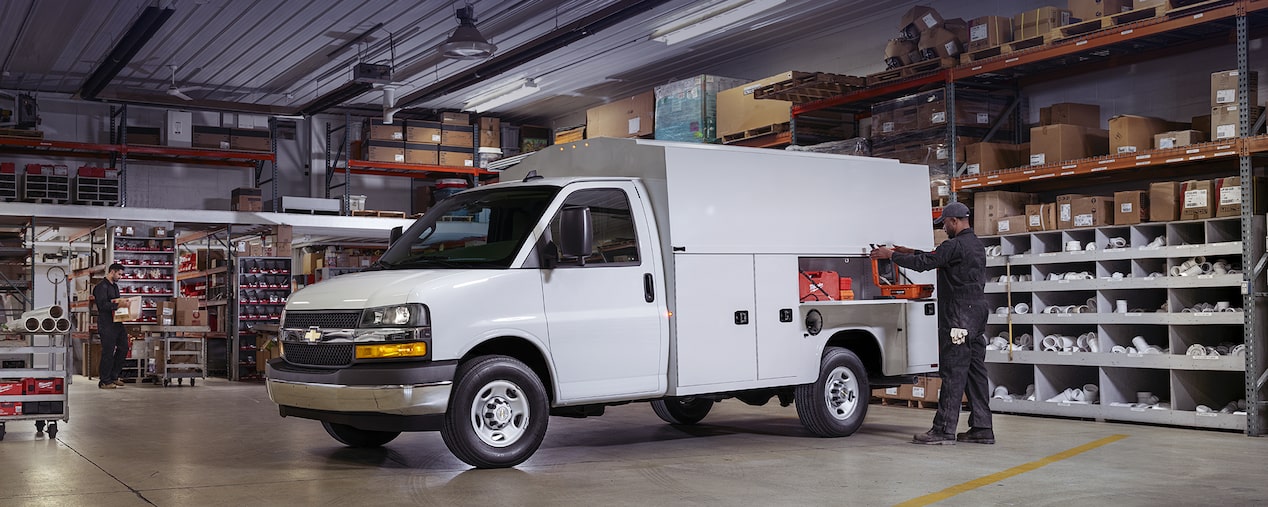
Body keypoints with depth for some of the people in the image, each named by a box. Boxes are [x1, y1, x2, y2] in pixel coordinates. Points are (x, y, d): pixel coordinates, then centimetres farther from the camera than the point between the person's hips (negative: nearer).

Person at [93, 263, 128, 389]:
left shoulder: (115, 286, 19)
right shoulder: (102, 286, -10)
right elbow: (103, 305, -22)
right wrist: (117, 305, -30)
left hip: (117, 322, 9)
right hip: (106, 324, -9)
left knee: (123, 348, 11)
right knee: (108, 352, -6)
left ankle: (114, 376, 22)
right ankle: (104, 382, 2)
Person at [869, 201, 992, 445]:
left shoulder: (956, 245, -14)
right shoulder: (975, 245, 18)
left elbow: (923, 263, -14)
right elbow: (936, 258, 28)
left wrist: (891, 255, -3)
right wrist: (909, 252, 27)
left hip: (959, 319, -10)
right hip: (977, 316, 10)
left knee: (953, 374, -8)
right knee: (975, 372, 10)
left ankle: (944, 429, -6)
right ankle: (982, 428, 12)